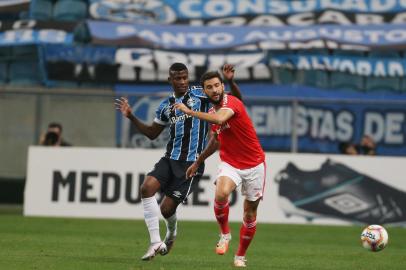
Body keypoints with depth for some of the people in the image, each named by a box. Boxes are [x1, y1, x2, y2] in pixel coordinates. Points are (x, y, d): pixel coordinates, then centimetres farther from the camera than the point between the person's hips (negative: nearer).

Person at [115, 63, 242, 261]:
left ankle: (171, 232, 30)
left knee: (167, 209, -8)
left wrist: (230, 81, -17)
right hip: (170, 159, 4)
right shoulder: (166, 106, 13)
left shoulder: (201, 95, 1)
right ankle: (155, 242, -16)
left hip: (192, 163, -4)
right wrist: (131, 117, 11)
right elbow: (152, 133, 23)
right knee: (147, 187, -22)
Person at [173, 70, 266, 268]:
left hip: (254, 165, -4)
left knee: (250, 211, 6)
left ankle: (241, 256, 24)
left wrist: (190, 112, -31)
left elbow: (220, 119, -39)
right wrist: (198, 162, 28)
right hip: (230, 164, 4)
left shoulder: (231, 102, -17)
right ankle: (224, 233, -5)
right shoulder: (213, 111, 5)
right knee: (221, 194, -28)